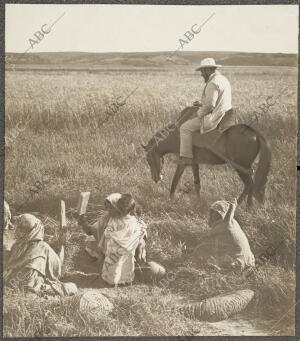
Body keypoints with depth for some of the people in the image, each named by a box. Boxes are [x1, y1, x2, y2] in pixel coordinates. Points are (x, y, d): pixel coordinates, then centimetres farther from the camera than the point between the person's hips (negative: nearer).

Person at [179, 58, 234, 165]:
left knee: (185, 128, -4)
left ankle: (186, 157, -4)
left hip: (214, 118, -11)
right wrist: (201, 104, 15)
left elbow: (210, 105, -27)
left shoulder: (213, 83, -20)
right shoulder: (224, 79, 13)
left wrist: (199, 114, -10)